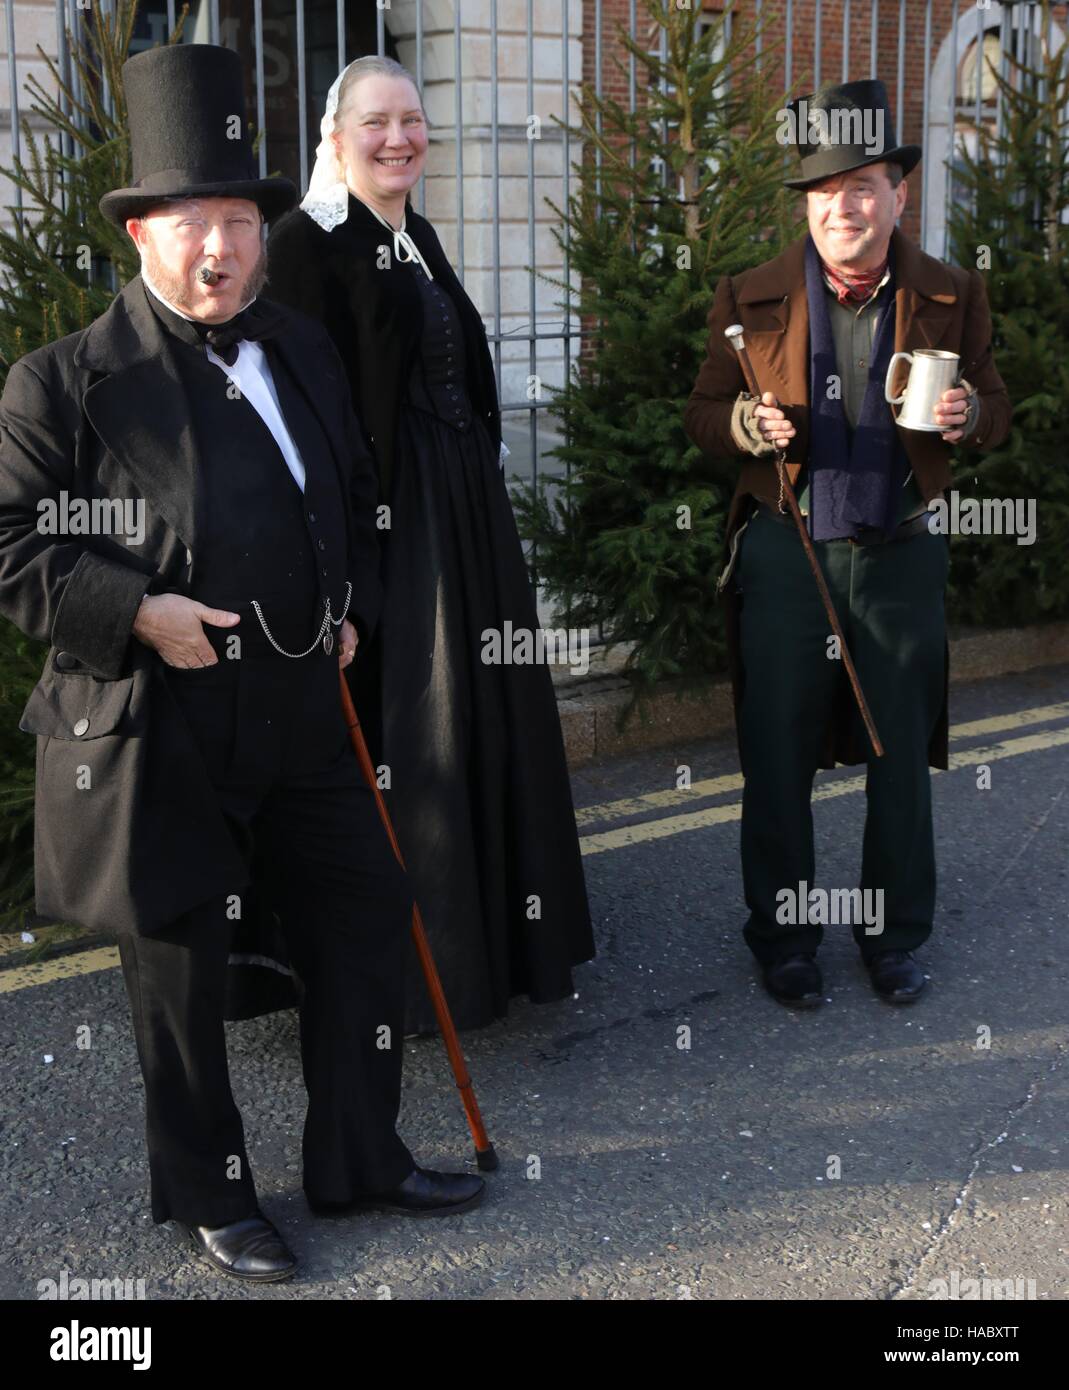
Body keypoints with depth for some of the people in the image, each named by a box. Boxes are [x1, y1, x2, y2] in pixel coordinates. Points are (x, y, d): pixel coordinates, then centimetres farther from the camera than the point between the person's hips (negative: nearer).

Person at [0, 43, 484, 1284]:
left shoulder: (302, 349, 9)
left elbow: (354, 496, 22)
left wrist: (351, 606, 8)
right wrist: (136, 611, -20)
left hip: (304, 709, 6)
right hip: (157, 729, -6)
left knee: (366, 923, 13)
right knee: (180, 970, 8)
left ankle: (359, 1159, 33)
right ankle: (203, 1194, 29)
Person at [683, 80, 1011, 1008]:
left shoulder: (952, 296, 2)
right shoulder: (752, 299, 0)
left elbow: (995, 413, 8)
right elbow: (703, 417, 5)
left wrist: (969, 414, -15)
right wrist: (748, 425, -17)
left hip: (900, 555, 1)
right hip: (784, 556, 0)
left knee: (902, 758, 10)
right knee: (778, 762, 6)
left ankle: (895, 937, 27)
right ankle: (782, 940, 23)